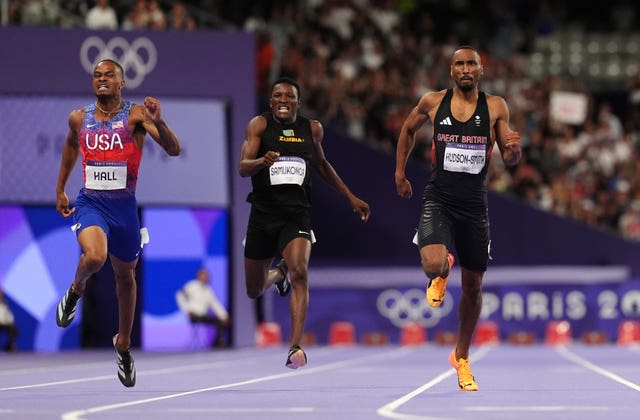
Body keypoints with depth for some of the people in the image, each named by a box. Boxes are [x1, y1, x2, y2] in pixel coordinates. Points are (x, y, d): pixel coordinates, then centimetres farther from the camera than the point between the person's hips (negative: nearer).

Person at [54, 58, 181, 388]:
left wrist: (158, 122, -36)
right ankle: (76, 290, 5)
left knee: (125, 276, 15)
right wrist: (60, 189, 29)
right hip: (90, 202, 0)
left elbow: (174, 150, -18)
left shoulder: (136, 115, -8)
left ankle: (123, 345, 34)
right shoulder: (79, 118, 2)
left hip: (124, 205, 0)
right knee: (95, 256, -30)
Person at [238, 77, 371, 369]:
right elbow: (243, 168, -13)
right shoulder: (259, 125, -3)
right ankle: (278, 274, 51)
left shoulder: (312, 129, 7)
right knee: (254, 291, 12)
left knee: (300, 272, -26)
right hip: (263, 214, 0)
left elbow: (321, 165, 24)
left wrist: (350, 197, 23)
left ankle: (295, 349, -30)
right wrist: (262, 162, -35)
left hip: (297, 215, 0)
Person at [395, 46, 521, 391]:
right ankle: (440, 276, 14)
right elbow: (408, 129, 19)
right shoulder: (433, 102, -1)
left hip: (474, 203, 1)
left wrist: (513, 149, -21)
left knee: (473, 285, 9)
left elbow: (510, 161, 2)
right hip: (439, 198, -1)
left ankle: (461, 357, 29)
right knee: (433, 265, -27)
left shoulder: (495, 107, 0)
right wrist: (400, 173, 16)